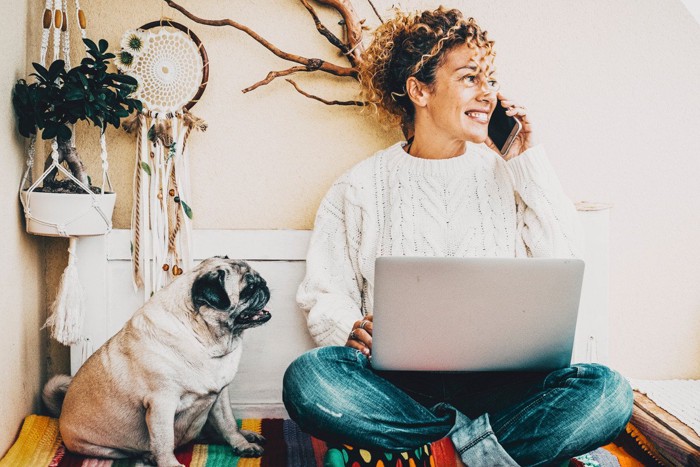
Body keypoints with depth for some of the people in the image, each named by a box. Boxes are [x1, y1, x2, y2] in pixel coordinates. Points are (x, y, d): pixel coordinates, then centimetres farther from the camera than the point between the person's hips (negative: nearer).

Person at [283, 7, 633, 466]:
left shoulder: (507, 174, 14)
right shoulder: (360, 187, 8)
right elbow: (324, 293, 6)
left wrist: (527, 161, 3)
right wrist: (352, 330, -17)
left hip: (498, 377, 1)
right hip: (397, 381, -1)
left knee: (608, 391, -26)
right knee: (307, 378, -32)